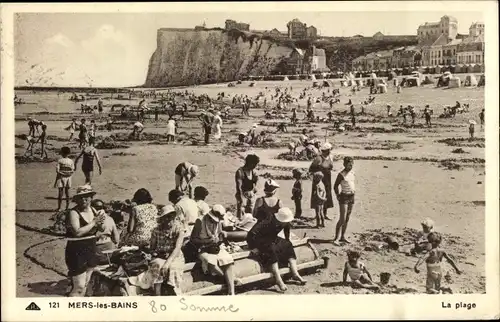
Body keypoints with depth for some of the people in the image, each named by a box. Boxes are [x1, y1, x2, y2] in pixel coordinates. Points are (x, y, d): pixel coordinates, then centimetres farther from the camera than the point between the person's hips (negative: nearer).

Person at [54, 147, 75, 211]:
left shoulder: (60, 161, -10)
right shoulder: (71, 161, 0)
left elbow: (57, 171, -11)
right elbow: (72, 171, -3)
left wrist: (56, 181, -7)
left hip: (61, 177, -3)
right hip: (68, 178, 3)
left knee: (60, 192, 3)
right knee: (67, 192, 10)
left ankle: (59, 207, 6)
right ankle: (67, 207, 13)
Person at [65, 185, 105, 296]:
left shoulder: (93, 210, 5)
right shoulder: (74, 213, -15)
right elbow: (77, 232, -27)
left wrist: (99, 222, -7)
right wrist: (94, 222, -19)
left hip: (91, 250, 7)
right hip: (77, 252, -7)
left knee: (85, 284, 16)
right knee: (79, 286, -9)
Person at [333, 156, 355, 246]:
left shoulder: (352, 172, 8)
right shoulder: (341, 174, -12)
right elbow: (335, 186, -7)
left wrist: (353, 189, 12)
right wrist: (338, 196, -8)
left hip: (351, 196, 7)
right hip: (344, 196, -7)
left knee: (347, 218, 11)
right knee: (342, 219, -11)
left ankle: (343, 237, 19)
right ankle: (336, 238, -7)